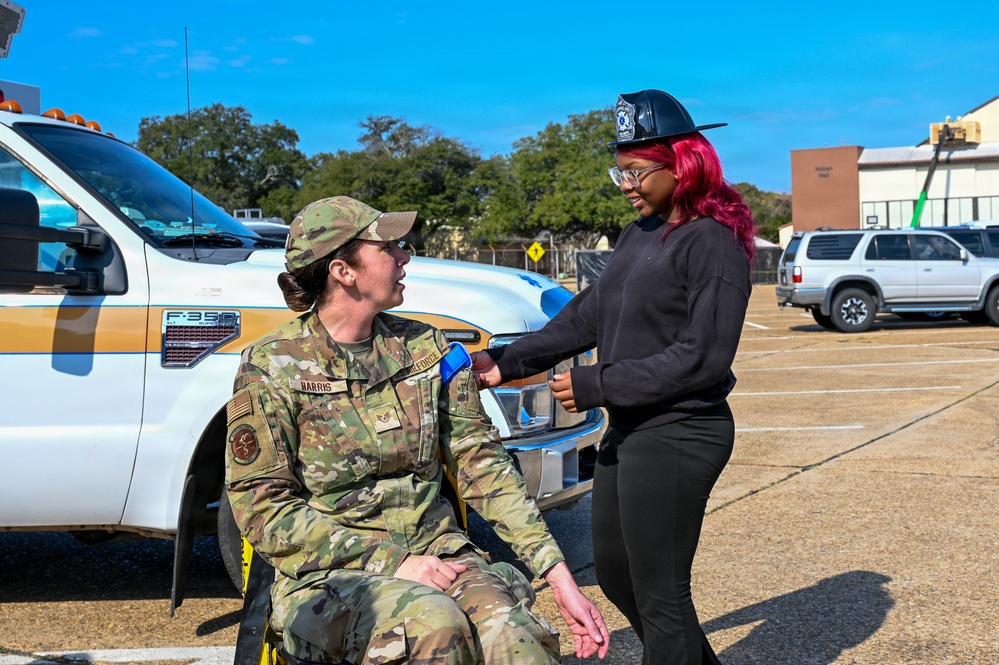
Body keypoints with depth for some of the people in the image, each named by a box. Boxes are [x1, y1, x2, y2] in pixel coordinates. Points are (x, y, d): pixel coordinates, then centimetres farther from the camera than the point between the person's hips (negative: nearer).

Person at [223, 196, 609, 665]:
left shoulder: (427, 349, 7)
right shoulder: (272, 367, -5)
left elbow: (481, 463, 5)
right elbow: (264, 510, -7)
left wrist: (558, 575, -5)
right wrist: (391, 561, -17)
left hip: (435, 551, 3)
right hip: (327, 576, -2)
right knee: (435, 624, -34)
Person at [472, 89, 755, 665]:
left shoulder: (713, 243, -15)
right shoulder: (639, 235, 12)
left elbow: (703, 358, -20)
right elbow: (588, 315, 12)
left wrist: (596, 386, -18)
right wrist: (506, 363, 4)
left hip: (677, 438, -9)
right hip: (630, 432, 10)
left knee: (659, 594, 2)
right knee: (615, 574, 21)